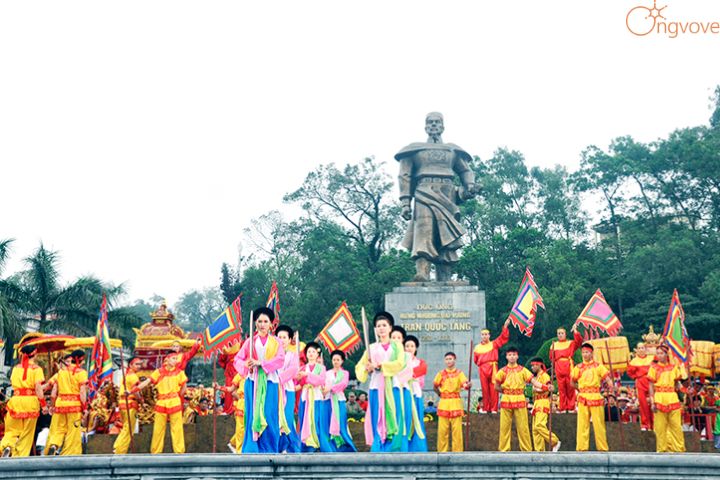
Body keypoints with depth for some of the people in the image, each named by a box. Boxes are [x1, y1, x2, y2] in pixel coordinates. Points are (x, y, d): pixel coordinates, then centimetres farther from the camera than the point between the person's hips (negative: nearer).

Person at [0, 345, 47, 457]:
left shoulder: (15, 368, 11)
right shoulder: (36, 369, -1)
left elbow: (13, 384, 8)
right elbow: (38, 388, -8)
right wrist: (43, 404, -4)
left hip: (16, 400, 3)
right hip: (30, 401, -2)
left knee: (12, 430, 11)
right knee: (27, 432, 7)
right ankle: (20, 456, 6)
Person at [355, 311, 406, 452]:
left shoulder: (397, 346, 10)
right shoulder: (372, 348, 14)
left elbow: (400, 363, -7)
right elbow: (359, 366, 12)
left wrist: (380, 365, -10)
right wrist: (367, 368, -9)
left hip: (393, 387, -1)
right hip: (377, 387, 1)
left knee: (393, 420, -6)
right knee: (378, 422, -4)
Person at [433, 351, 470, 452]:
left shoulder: (459, 373, 2)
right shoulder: (441, 374, 7)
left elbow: (466, 384, -13)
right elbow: (435, 387, 13)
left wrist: (467, 385, -33)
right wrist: (440, 394, 5)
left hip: (456, 404, -1)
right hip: (444, 404, 1)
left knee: (457, 429, -3)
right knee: (442, 429, 1)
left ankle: (457, 451, 4)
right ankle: (442, 451, 9)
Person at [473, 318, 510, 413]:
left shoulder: (494, 344, 11)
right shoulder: (477, 347, 13)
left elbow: (504, 337, 3)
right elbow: (475, 360, 18)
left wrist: (505, 326, -6)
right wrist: (480, 364, 3)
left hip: (492, 367, -1)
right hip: (482, 369, 1)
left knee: (493, 388, -5)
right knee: (485, 389, 3)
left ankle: (494, 409, -2)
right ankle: (485, 408, 10)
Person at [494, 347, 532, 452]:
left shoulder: (522, 370, 4)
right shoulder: (502, 371, 6)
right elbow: (497, 387, 9)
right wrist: (506, 392, 3)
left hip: (520, 400, -1)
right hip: (506, 400, 1)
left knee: (522, 426, -1)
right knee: (505, 426, 2)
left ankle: (527, 449, 4)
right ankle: (504, 449, 8)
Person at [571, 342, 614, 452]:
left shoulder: (598, 366, 4)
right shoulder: (578, 368, 10)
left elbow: (608, 380, 1)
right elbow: (572, 382, 19)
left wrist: (610, 389, -9)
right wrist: (580, 389, 10)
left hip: (596, 397, -2)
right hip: (583, 398, 2)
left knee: (599, 424, 0)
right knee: (582, 424, -1)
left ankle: (602, 448, 6)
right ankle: (582, 448, 2)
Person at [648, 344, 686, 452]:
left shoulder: (674, 367, 11)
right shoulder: (654, 368, 4)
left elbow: (677, 385, 18)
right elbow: (651, 386, 1)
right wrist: (652, 402, -6)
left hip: (673, 399, 2)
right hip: (659, 399, -2)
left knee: (676, 426, 0)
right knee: (660, 427, -1)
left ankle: (679, 448, 7)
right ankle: (662, 449, 6)